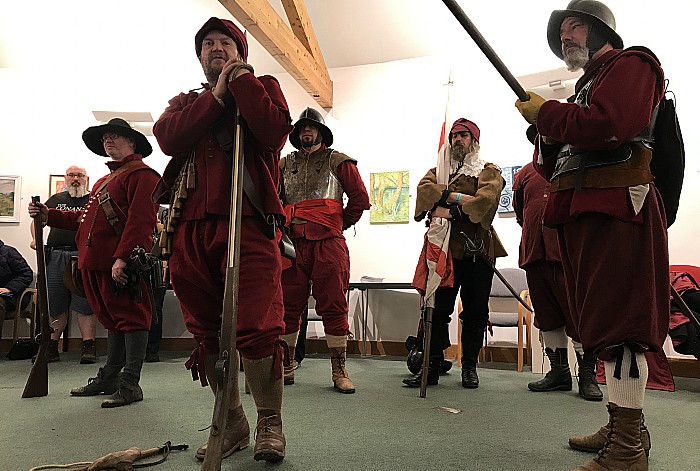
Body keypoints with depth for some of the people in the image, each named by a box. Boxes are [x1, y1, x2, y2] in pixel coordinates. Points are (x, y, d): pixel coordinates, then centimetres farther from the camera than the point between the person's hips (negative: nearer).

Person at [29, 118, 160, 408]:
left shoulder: (141, 174, -5)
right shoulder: (104, 181, 27)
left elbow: (140, 220, -17)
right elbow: (84, 218, 28)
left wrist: (122, 257, -25)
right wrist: (48, 215, 18)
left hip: (121, 264, -9)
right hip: (95, 263, 10)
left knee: (130, 318, -5)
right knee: (112, 319, 15)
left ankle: (129, 384, -1)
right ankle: (109, 378, 25)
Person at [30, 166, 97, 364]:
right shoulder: (56, 199, 21)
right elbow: (37, 220, 26)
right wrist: (35, 237, 7)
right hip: (55, 256, 3)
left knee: (84, 303, -6)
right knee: (54, 303, 6)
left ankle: (88, 347, -3)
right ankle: (51, 347, 16)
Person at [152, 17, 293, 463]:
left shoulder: (263, 87, 17)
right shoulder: (184, 102, 26)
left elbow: (275, 131, -7)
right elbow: (169, 138, 1)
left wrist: (240, 79, 0)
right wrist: (218, 93, 0)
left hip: (249, 226, -4)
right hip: (192, 229, 4)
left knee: (256, 329, -11)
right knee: (208, 333, 7)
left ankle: (270, 424, 8)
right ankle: (232, 423, 23)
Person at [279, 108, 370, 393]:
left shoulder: (338, 162, 10)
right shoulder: (285, 164, 19)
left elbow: (360, 198, 7)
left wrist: (341, 225, 7)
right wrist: (281, 226, 11)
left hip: (328, 243, -3)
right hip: (292, 243, 3)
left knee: (333, 307, -2)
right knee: (288, 306, 5)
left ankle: (339, 372, 5)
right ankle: (285, 368, 17)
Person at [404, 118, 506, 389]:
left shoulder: (489, 171, 12)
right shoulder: (438, 170, 21)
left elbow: (485, 201, -10)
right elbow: (424, 189, -2)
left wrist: (450, 211, -11)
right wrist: (456, 197, -13)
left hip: (478, 250, -1)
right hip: (445, 249, 2)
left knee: (476, 311, 4)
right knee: (438, 309, -2)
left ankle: (469, 367, 16)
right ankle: (432, 366, 5)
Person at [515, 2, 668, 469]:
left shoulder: (630, 64, 2)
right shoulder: (589, 84, 29)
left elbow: (607, 125, -20)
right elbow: (556, 165, 23)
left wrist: (544, 112, -7)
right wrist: (549, 136, 2)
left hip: (616, 208, -9)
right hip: (584, 213, 10)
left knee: (619, 323, -11)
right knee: (605, 322, 11)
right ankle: (624, 428, 21)